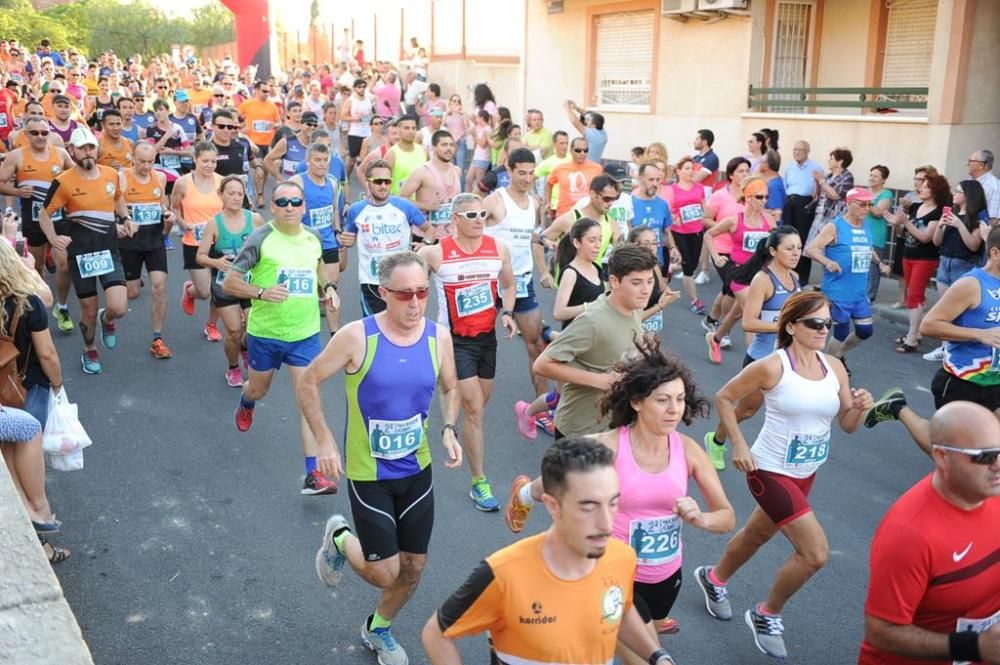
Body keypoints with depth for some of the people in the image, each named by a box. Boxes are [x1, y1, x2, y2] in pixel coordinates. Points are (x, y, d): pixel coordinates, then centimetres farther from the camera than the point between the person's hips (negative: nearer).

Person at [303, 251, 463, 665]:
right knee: (384, 574, 0)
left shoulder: (438, 336, -8)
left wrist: (449, 430, -7)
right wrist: (325, 440, -16)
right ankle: (339, 540, 33)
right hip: (368, 473, -4)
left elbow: (449, 388, 10)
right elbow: (308, 383, -9)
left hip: (417, 470, 4)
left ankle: (379, 629, 44)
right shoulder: (357, 336, -20)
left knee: (413, 567, 14)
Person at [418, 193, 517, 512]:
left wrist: (507, 312, -4)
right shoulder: (436, 253, -12)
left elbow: (508, 285, 12)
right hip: (455, 339, -5)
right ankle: (479, 483, 0)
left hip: (487, 336, 5)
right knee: (474, 410, -9)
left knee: (480, 406, 16)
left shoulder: (498, 249, 0)